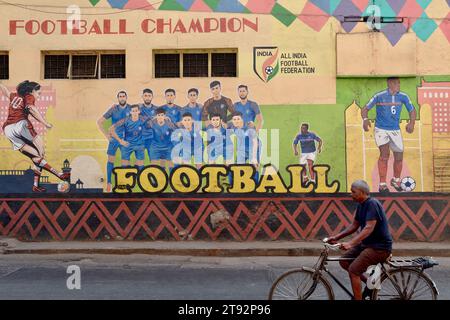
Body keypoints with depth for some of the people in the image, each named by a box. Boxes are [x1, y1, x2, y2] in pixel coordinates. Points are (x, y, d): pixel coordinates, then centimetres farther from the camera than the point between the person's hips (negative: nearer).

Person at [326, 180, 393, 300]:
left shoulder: (372, 204, -20)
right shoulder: (361, 205, 9)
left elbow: (369, 228, -29)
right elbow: (354, 225, 16)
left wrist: (350, 243, -37)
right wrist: (337, 237, 7)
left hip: (380, 246, -10)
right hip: (366, 244, 10)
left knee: (353, 269, -19)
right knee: (344, 261, 6)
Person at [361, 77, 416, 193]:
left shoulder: (403, 97, -2)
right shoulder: (379, 96, -10)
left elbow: (412, 110, 9)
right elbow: (365, 109, -3)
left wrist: (411, 123, -10)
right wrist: (365, 119, -23)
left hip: (395, 130, 4)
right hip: (381, 129, -3)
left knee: (399, 157, 7)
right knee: (384, 154, -17)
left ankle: (396, 180, 33)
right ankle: (382, 184, -8)